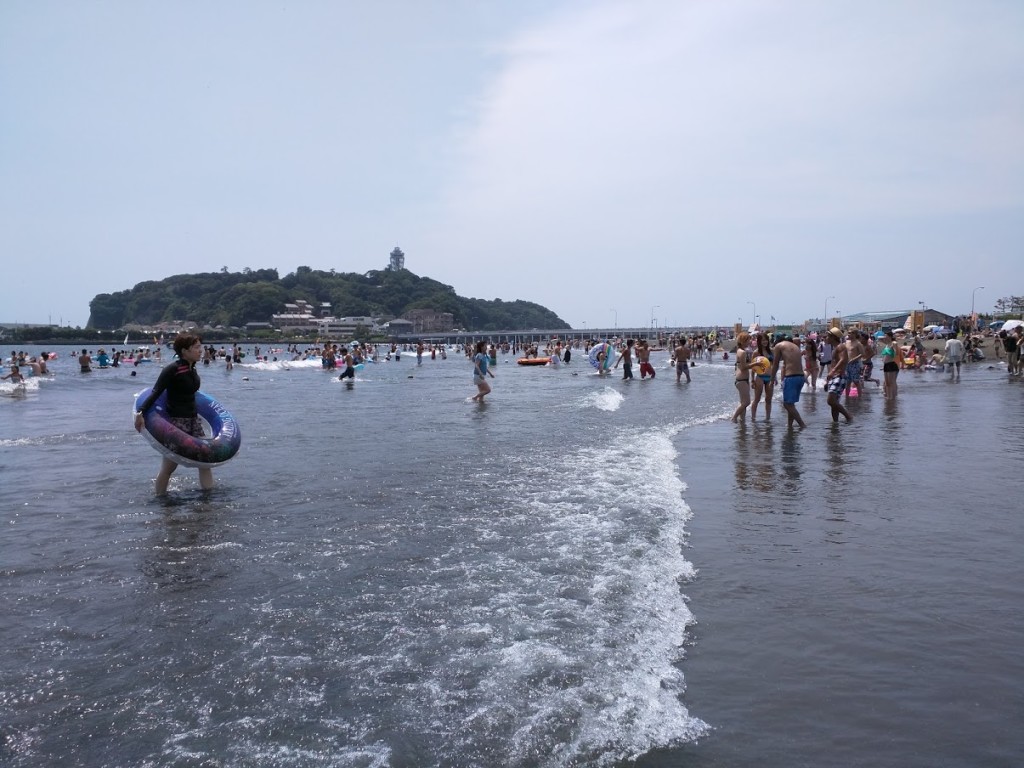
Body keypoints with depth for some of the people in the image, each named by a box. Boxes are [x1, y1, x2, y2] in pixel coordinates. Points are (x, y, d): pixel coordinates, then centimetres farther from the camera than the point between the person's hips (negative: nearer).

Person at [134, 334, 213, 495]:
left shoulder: (193, 371, 7)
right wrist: (141, 412, -30)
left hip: (193, 420, 7)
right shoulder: (172, 369, -15)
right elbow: (156, 393, -20)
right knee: (168, 468, 2)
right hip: (176, 422, -7)